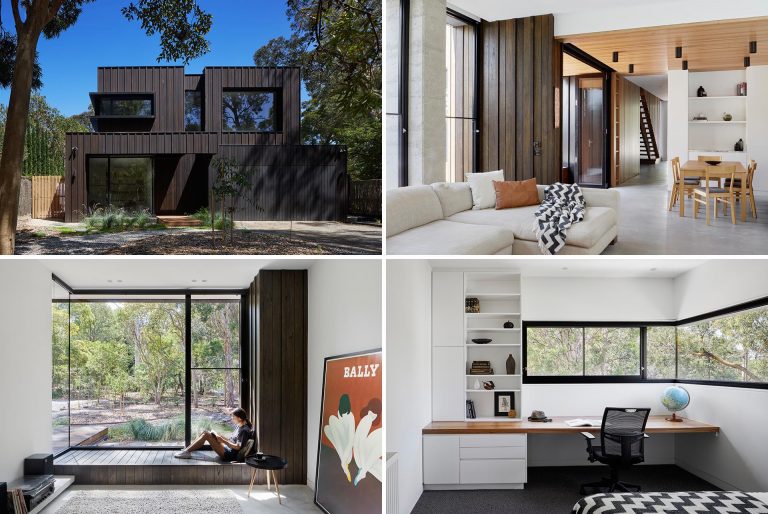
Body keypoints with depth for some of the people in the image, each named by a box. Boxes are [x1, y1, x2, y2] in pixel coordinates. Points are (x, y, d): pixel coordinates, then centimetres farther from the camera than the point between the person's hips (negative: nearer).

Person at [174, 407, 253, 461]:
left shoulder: (244, 430, -16)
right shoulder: (238, 426, 14)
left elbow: (238, 447, -21)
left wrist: (223, 440, -18)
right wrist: (219, 436, 7)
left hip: (228, 455, -10)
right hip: (226, 449, 10)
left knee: (206, 434, -17)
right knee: (205, 433, 4)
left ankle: (187, 452, -11)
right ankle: (187, 450, 4)